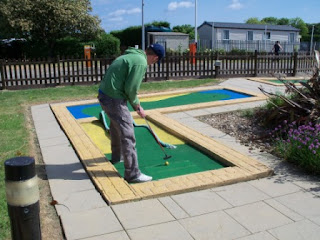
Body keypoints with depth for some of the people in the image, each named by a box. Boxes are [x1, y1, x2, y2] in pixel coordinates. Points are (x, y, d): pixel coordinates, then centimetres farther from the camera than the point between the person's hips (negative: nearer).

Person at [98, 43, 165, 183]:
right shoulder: (141, 63, -15)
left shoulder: (131, 55, 16)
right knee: (128, 135, -5)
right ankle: (132, 174, 2)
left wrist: (137, 105, 15)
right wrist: (136, 105, 1)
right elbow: (131, 89, -19)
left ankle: (116, 156, 50)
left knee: (116, 126, 29)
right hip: (113, 99, -11)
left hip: (104, 94, 11)